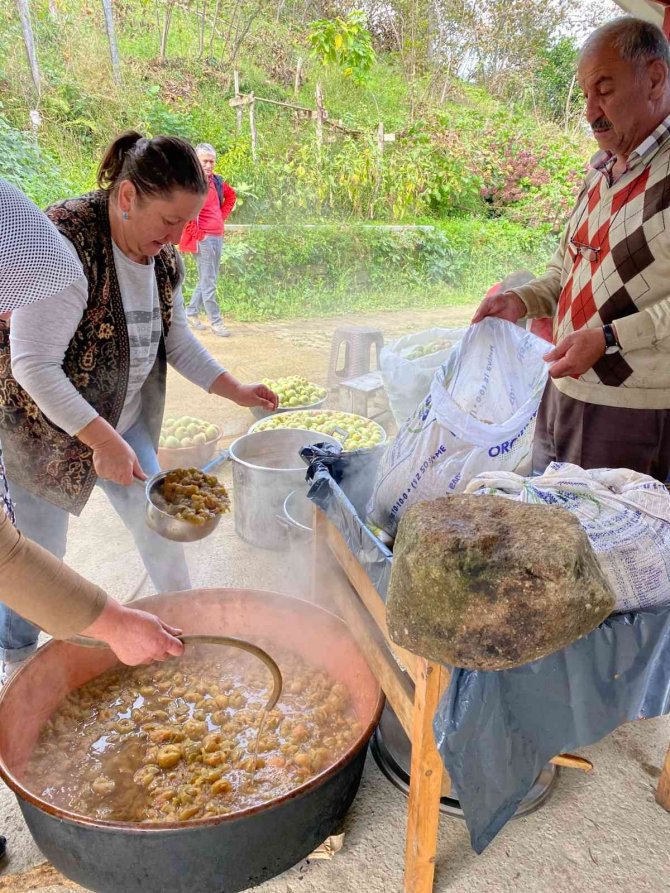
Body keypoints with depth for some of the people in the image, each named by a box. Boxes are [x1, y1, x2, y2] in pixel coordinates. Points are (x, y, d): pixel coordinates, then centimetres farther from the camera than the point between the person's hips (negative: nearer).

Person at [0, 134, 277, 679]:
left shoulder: (161, 255, -2)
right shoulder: (65, 246, -27)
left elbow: (177, 339, 9)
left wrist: (236, 390, 2)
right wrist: (102, 439, -29)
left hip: (122, 420, 6)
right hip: (45, 426, -6)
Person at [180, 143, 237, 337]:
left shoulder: (216, 181, 13)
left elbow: (231, 195, 31)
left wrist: (223, 216, 18)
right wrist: (193, 231, -16)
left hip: (218, 237, 8)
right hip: (203, 238, -8)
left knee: (207, 280, 14)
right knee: (208, 282, -4)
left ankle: (191, 312, 28)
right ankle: (215, 321, 2)